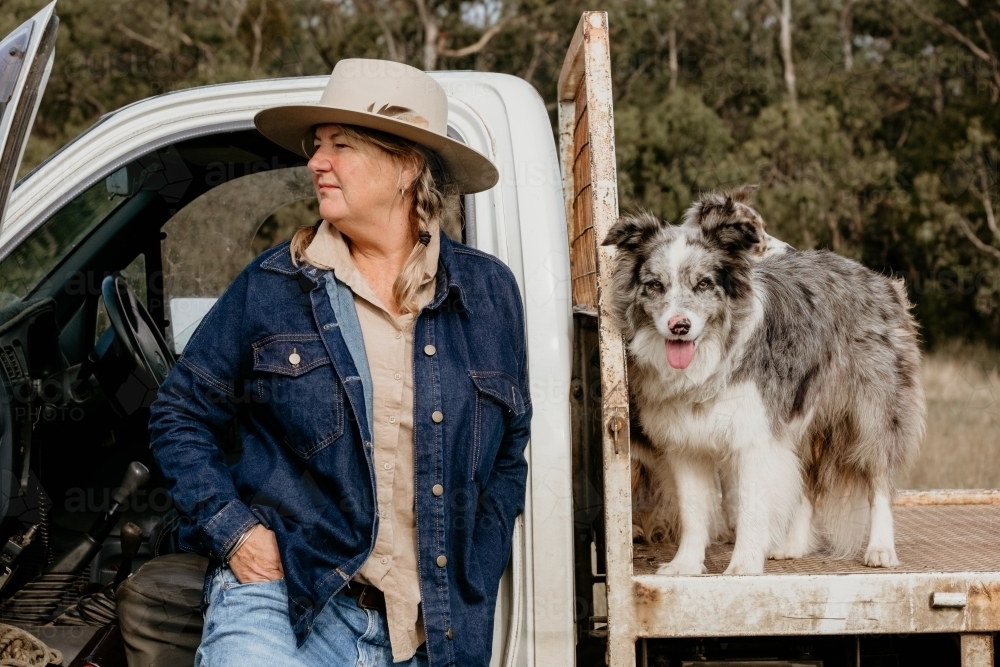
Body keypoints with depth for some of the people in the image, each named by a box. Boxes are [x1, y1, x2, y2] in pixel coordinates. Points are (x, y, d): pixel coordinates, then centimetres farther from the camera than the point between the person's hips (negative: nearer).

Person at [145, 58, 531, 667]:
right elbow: (179, 415, 9)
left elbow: (512, 450, 15)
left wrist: (475, 571, 5)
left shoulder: (489, 292, 6)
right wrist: (231, 529, -3)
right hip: (279, 599, -2)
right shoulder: (271, 286, 1)